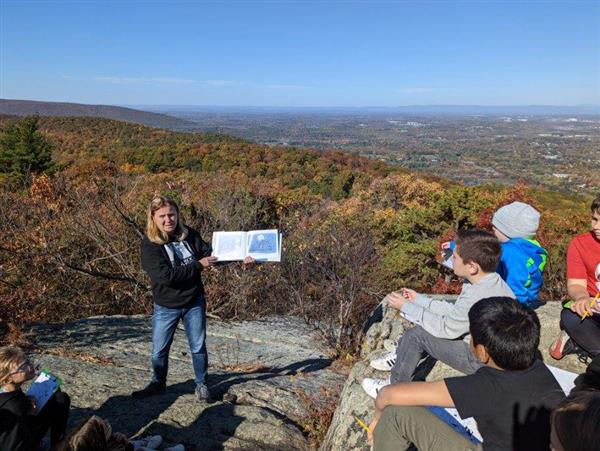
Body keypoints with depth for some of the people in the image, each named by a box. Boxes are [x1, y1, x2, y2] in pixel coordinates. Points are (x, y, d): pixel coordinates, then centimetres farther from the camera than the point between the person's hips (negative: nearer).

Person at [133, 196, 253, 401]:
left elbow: (211, 254, 2)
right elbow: (166, 275, -26)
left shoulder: (189, 234, -5)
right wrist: (198, 265, -23)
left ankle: (201, 384, 34)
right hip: (166, 307, -2)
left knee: (198, 347, 14)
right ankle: (158, 384, 39)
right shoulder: (149, 245, -16)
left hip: (194, 303, 2)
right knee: (159, 351, 14)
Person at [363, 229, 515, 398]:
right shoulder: (490, 280, -6)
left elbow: (446, 329, -21)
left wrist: (406, 307, -13)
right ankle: (400, 357, 26)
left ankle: (396, 388, 10)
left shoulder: (477, 298, -35)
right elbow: (454, 311, 4)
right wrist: (419, 299, 3)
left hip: (482, 361, -9)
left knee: (416, 335, -10)